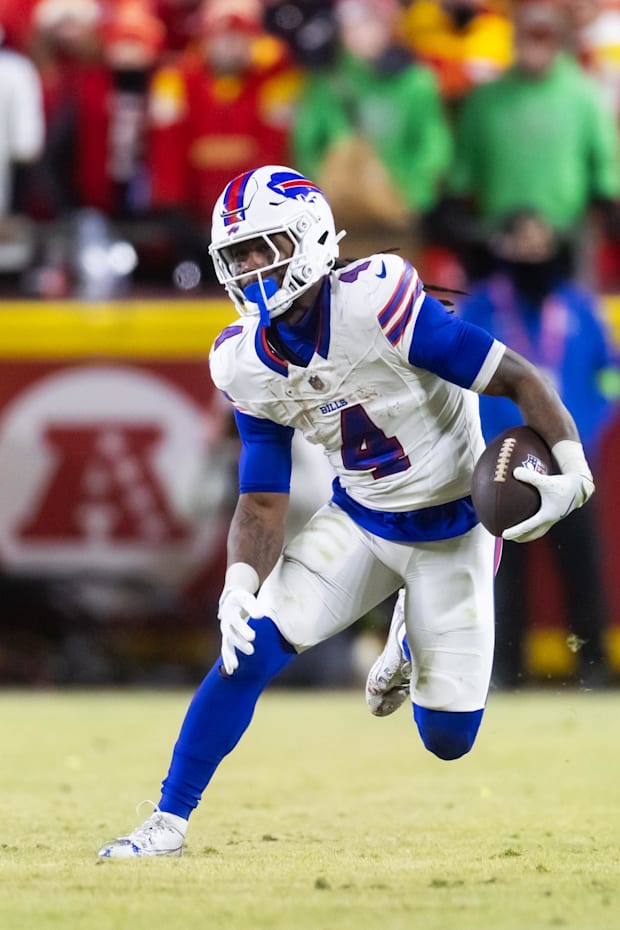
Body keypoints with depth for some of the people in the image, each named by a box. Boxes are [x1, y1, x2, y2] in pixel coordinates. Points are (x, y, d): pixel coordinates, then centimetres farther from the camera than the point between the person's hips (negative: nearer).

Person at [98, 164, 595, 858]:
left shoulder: (373, 303, -29)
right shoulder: (246, 365, -10)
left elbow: (518, 381, -24)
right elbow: (262, 502, -5)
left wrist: (571, 472, -36)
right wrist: (240, 585, -24)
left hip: (452, 531, -3)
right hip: (358, 520, 3)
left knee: (448, 740, 2)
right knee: (252, 649, -18)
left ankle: (412, 636, 36)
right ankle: (168, 821, -7)